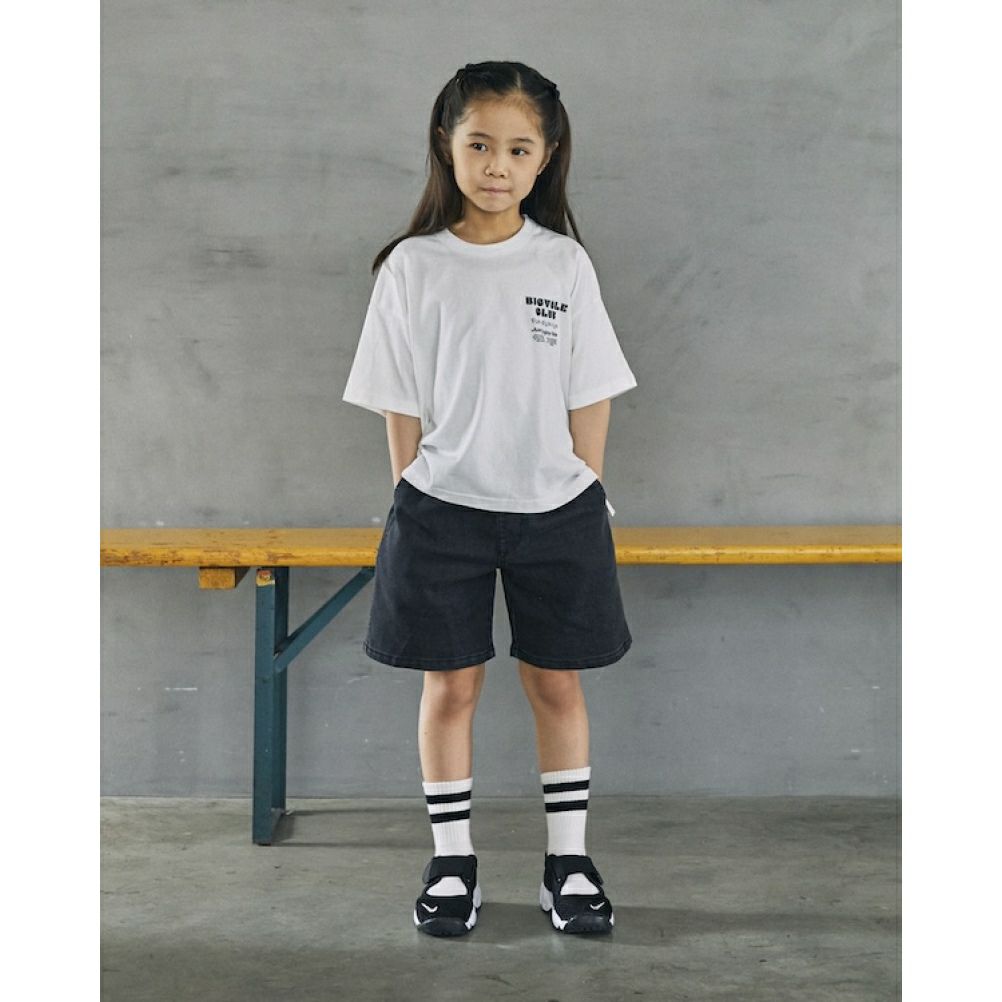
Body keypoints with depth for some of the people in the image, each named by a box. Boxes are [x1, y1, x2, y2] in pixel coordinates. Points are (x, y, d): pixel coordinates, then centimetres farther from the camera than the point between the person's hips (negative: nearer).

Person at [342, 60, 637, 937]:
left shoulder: (565, 264, -1)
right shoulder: (413, 267, -3)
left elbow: (590, 397, 2)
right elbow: (400, 405, 0)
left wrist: (584, 502, -1)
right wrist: (416, 504, -2)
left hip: (554, 510, 1)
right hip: (443, 509, 0)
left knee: (558, 683, 9)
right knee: (450, 684, 8)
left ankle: (568, 859, 22)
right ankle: (452, 860, 22)